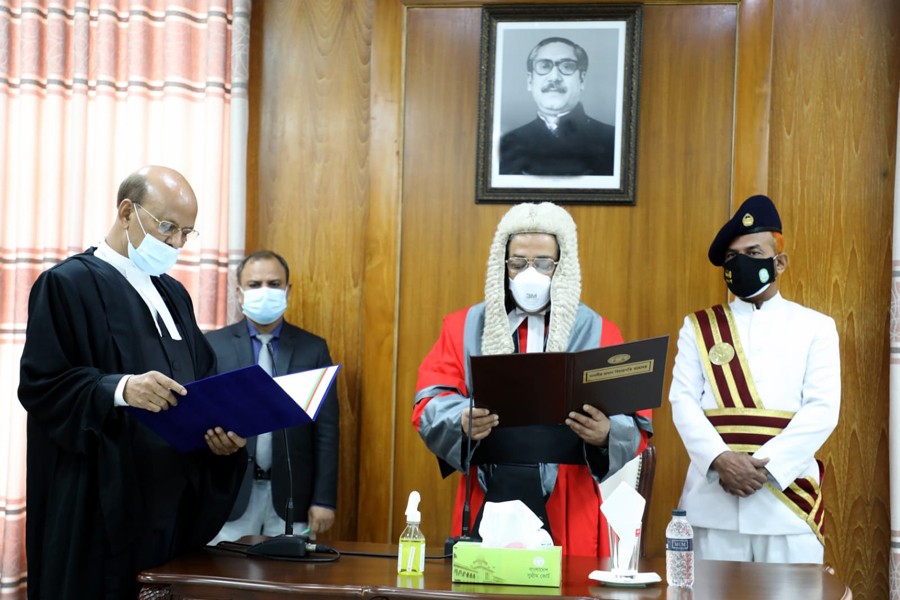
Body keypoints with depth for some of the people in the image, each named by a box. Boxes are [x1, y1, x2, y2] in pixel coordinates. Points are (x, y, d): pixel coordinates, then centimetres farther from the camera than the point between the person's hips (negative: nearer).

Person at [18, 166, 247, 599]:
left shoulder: (173, 294, 18)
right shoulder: (68, 284, -6)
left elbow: (201, 383, 17)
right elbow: (40, 384, -14)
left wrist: (222, 429, -4)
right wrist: (119, 388, -29)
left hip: (176, 499, 7)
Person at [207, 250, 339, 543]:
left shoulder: (314, 349, 5)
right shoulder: (214, 345, 4)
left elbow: (326, 431, 4)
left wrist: (324, 499, -1)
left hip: (291, 497, 1)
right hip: (230, 495, 0)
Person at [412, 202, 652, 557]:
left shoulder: (597, 333, 7)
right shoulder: (465, 327, 10)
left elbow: (635, 425, 1)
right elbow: (430, 404, 1)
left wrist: (606, 434, -21)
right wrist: (462, 424, -20)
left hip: (567, 511, -1)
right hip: (488, 502, 1)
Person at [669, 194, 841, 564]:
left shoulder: (815, 328, 7)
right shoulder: (699, 327, 11)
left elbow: (822, 409, -3)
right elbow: (683, 401, 1)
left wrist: (764, 466, -14)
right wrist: (720, 459, -16)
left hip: (788, 502, -1)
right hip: (713, 501, 1)